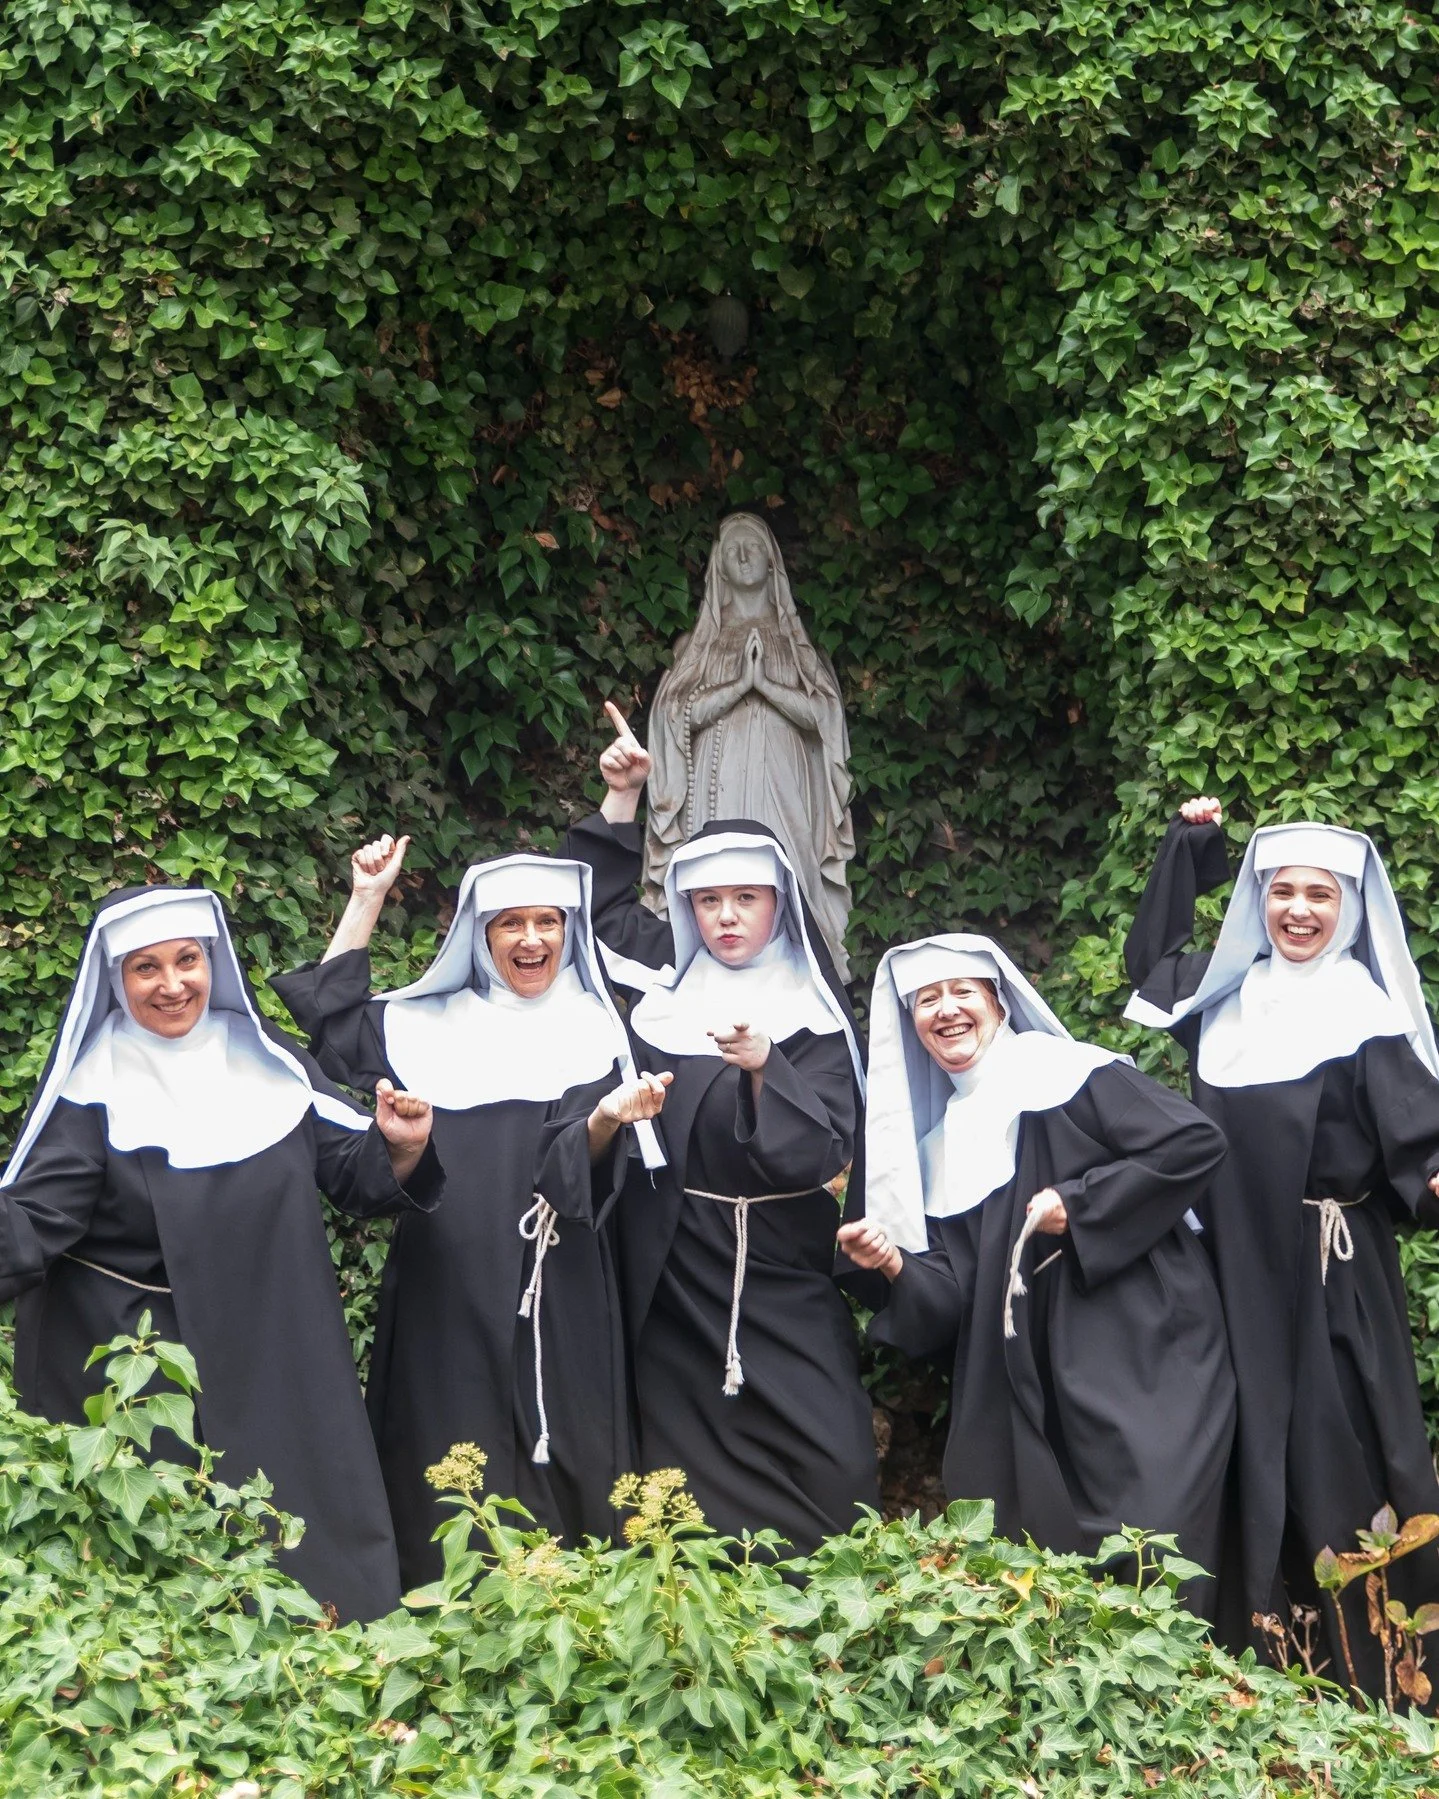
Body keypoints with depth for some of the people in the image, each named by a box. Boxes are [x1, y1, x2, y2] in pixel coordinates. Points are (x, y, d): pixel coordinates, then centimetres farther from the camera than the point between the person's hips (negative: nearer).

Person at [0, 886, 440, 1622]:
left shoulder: (268, 1061, 4)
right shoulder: (93, 1090, -7)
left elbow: (352, 1172, 7)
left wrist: (399, 1147, -13)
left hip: (278, 1365, 4)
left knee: (310, 1551, 8)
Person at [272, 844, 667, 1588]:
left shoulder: (594, 1032, 7)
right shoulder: (429, 1025, 13)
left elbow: (586, 1169, -2)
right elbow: (329, 1015, 11)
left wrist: (611, 1117, -25)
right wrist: (366, 901, 8)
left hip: (556, 1302, -1)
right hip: (447, 1294, 1)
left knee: (563, 1475, -2)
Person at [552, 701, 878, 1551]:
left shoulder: (814, 1015, -4)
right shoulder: (670, 978, 8)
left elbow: (822, 1152, -15)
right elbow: (606, 902, 21)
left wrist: (763, 1068, -31)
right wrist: (623, 797, 10)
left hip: (775, 1278, -3)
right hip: (670, 1272, 4)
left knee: (830, 1464, -10)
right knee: (685, 1463, 5)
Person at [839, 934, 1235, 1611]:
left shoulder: (1071, 1075, -2)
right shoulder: (940, 1144, 16)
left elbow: (1196, 1142, -12)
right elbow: (952, 1299, 10)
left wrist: (1077, 1205, -12)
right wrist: (897, 1266, -10)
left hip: (1144, 1370, -5)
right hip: (1037, 1394, 6)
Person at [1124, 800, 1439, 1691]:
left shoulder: (1364, 1016, -4)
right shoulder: (1229, 996, 11)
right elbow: (1151, 960, 28)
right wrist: (1188, 849, 21)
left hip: (1333, 1271, -5)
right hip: (1241, 1266, 5)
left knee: (1333, 1450, -5)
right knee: (1252, 1450, 8)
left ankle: (1366, 1671, 3)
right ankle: (1257, 1641, 16)